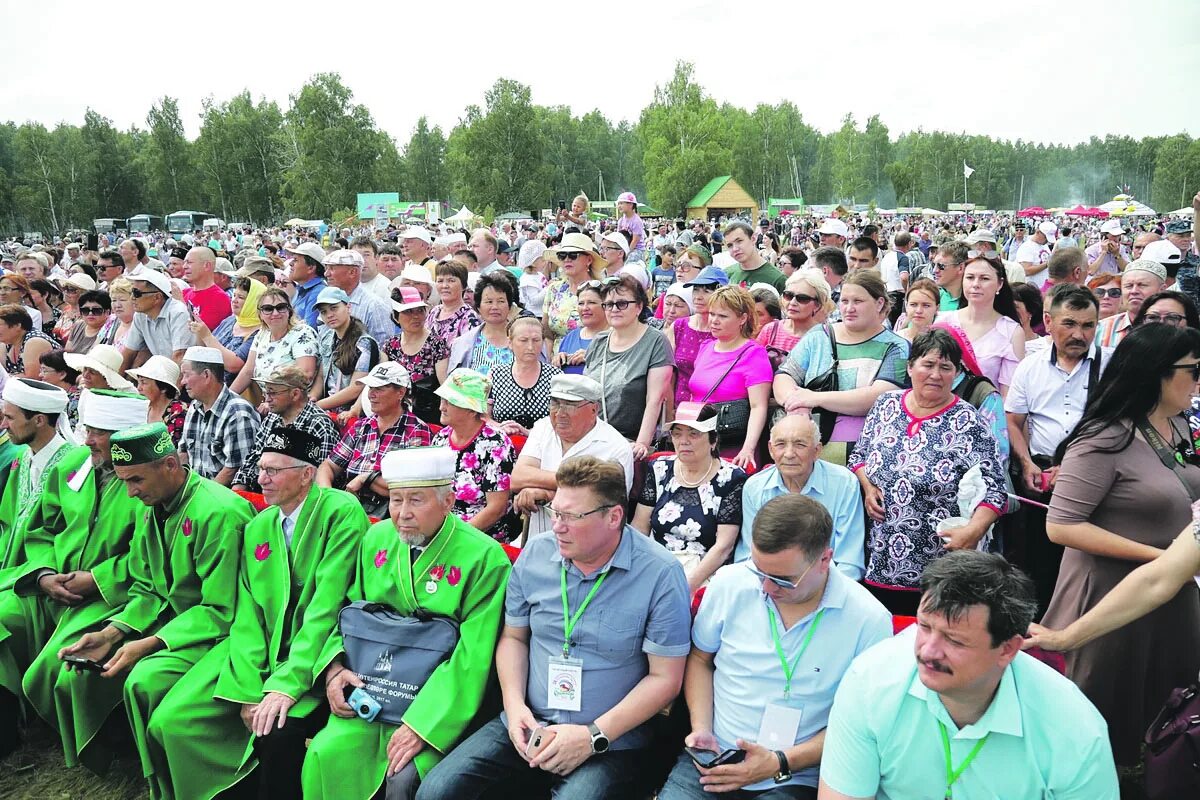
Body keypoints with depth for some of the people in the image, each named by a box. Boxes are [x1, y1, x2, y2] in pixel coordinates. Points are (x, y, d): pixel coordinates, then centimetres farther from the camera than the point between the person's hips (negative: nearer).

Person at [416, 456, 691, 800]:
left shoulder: (661, 575, -13)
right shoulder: (535, 555, 1)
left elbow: (665, 677, -10)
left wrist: (594, 736, -15)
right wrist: (515, 704, -3)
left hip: (611, 742, -3)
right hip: (528, 725, 4)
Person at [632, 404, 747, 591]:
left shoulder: (731, 479, -3)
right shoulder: (659, 470, 9)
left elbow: (723, 546, -9)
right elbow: (639, 527, 8)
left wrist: (689, 584, -20)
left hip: (706, 572, -4)